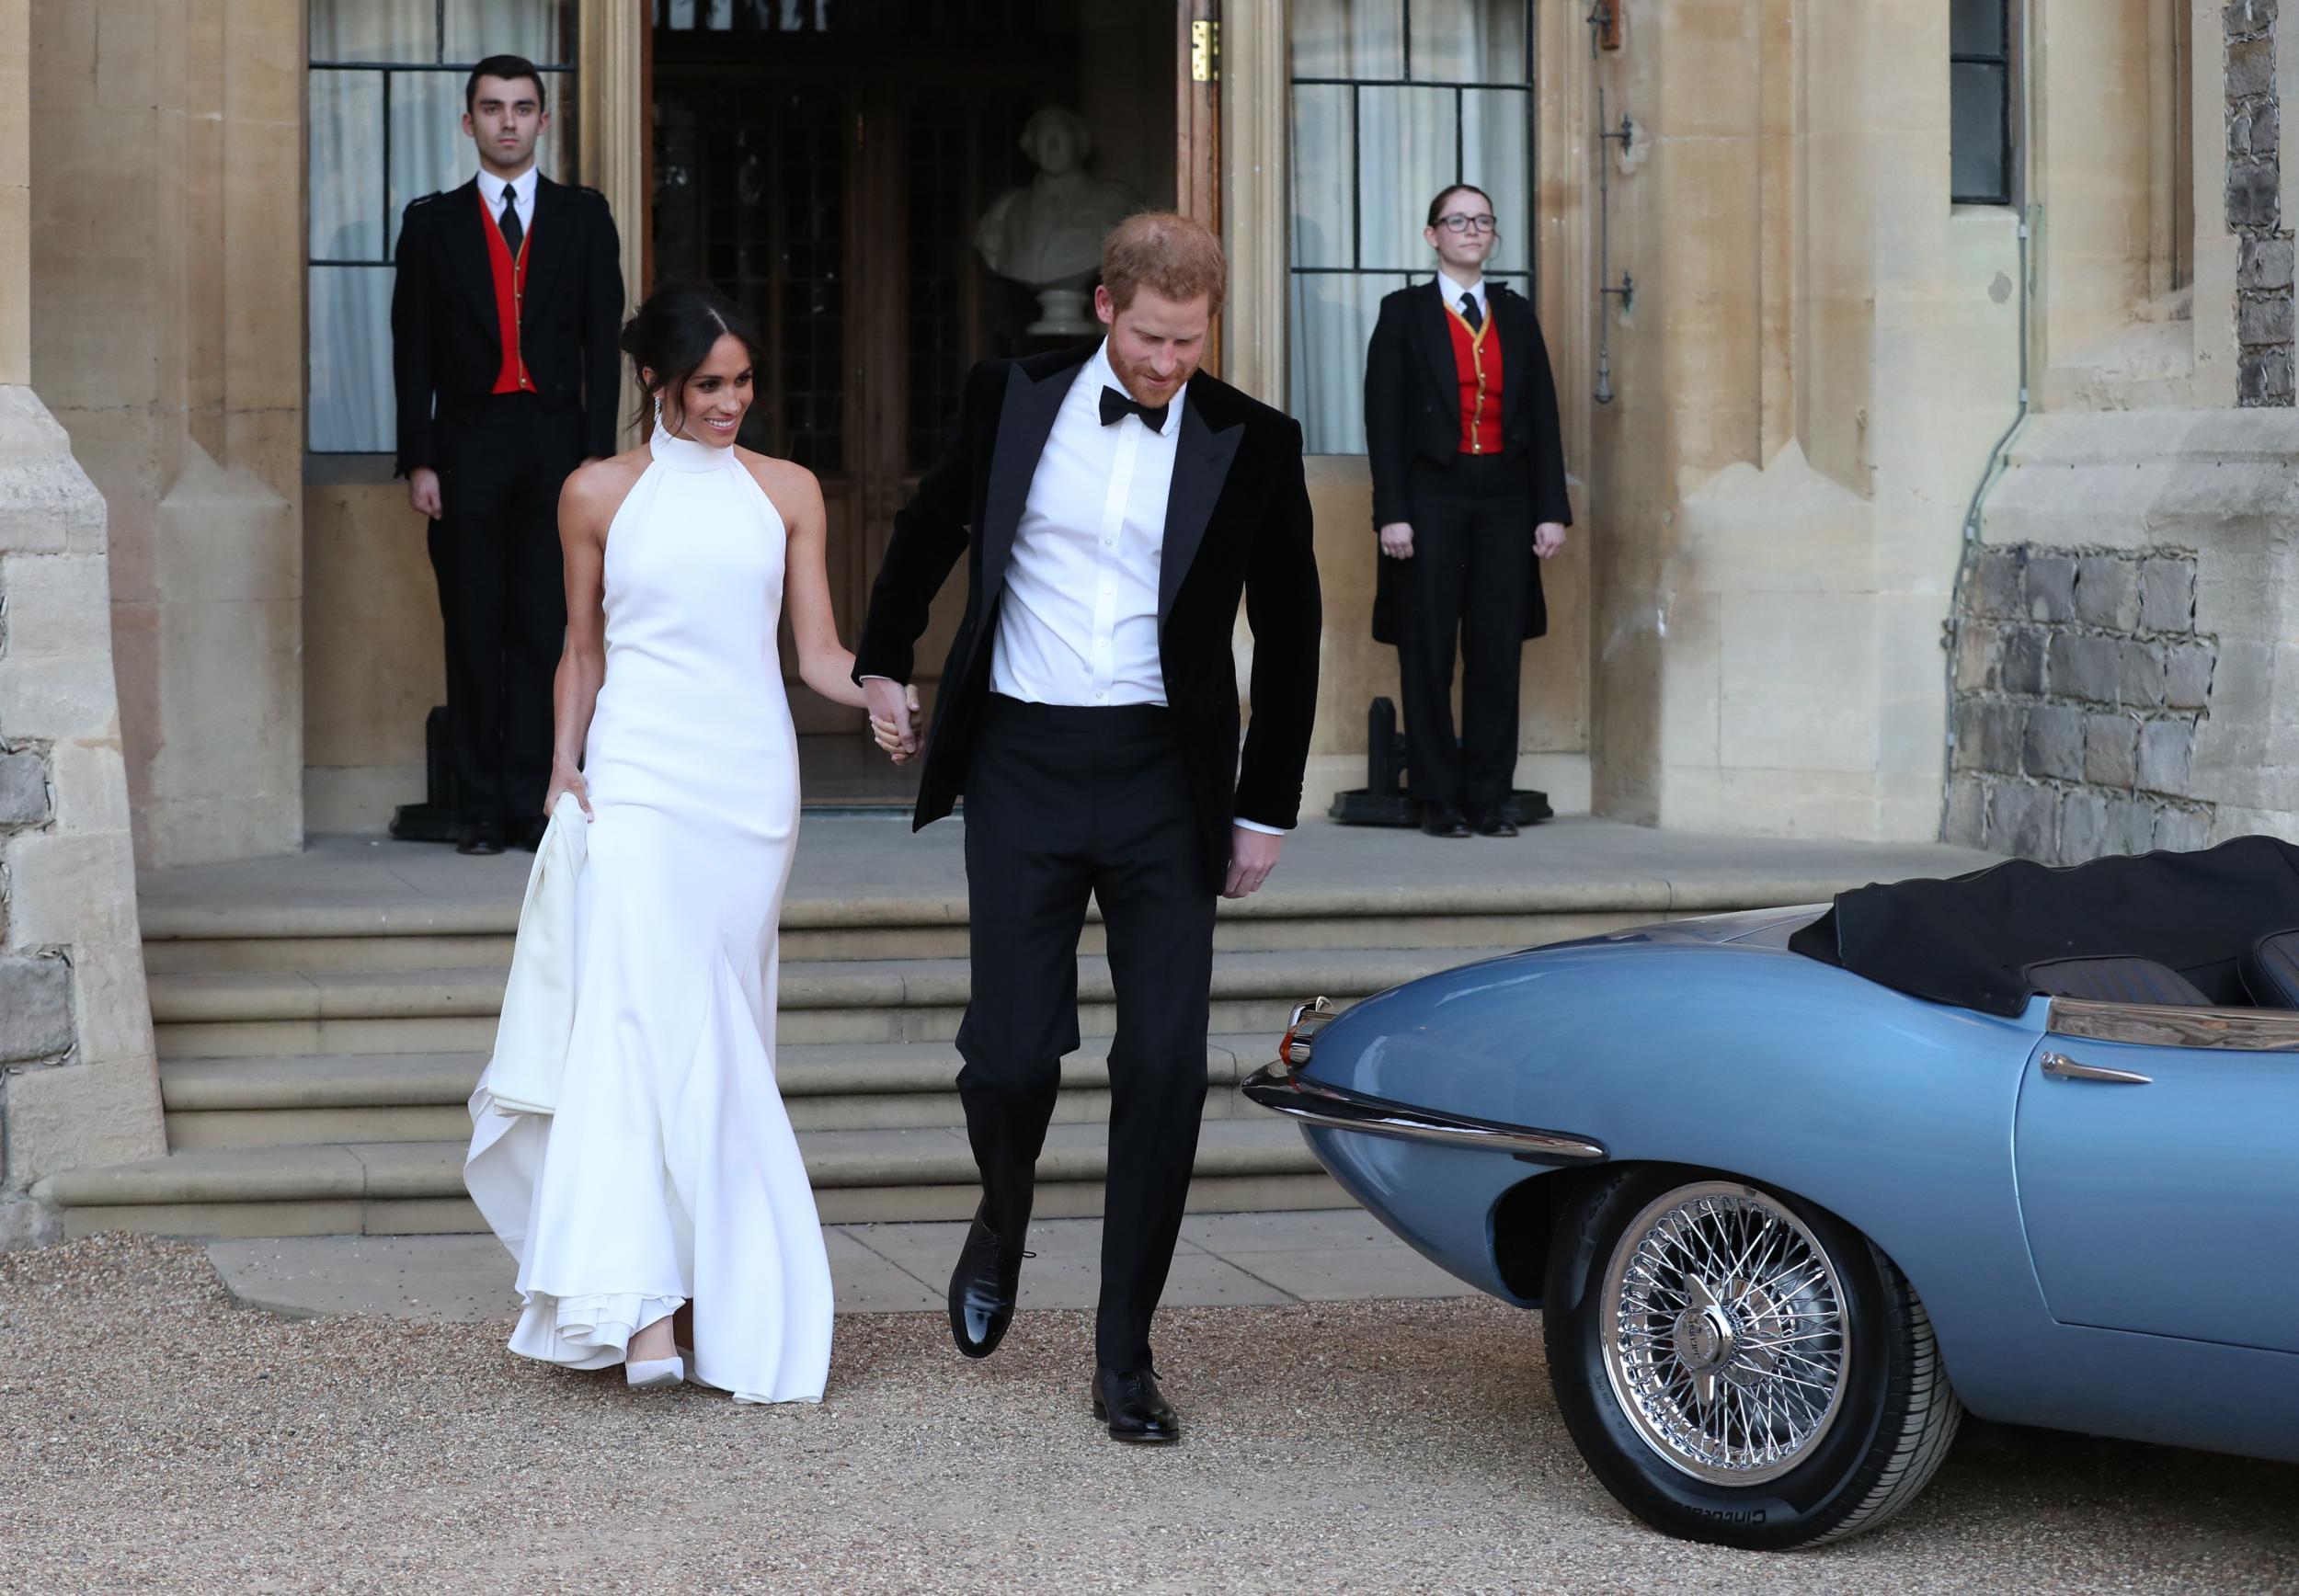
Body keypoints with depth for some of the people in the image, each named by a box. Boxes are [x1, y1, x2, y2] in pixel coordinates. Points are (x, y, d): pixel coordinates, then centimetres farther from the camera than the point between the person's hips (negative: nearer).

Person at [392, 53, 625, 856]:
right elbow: (412, 351, 6)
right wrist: (418, 460, -3)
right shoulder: (432, 222, 9)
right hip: (467, 445, 0)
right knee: (473, 631, 2)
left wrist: (597, 453, -4)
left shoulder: (583, 216, 9)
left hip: (555, 442, 0)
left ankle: (532, 802, -1)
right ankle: (480, 809, 5)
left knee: (543, 626, -3)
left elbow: (602, 342, 5)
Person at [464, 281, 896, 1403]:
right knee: (642, 1019, -15)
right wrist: (564, 770, 1)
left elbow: (819, 649, 8)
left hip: (750, 780, 2)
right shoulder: (600, 495, 7)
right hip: (637, 777, -2)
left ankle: (722, 1290, 13)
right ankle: (647, 1303, -20)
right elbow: (582, 650, 13)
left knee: (724, 1034, 3)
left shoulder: (787, 493, 10)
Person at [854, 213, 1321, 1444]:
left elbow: (1289, 635, 8)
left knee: (1165, 1064, -5)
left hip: (1163, 781, 0)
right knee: (1010, 1054, -4)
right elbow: (929, 528, 20)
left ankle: (1125, 1353, 7)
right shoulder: (1012, 399, 3)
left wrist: (1265, 811, 7)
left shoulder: (1250, 444, 1)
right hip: (1021, 767, 0)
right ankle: (1003, 1218, 31)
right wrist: (881, 667, 25)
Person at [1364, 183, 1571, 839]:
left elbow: (1543, 417, 10)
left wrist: (1552, 510, 1)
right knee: (1428, 655, -1)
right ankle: (1438, 800, 5)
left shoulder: (1516, 316, 13)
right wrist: (1392, 513, -11)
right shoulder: (1405, 312, 4)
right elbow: (1384, 419, -2)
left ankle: (1489, 797, 7)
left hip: (1505, 496, 3)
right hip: (1432, 495, -3)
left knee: (1499, 652, 2)